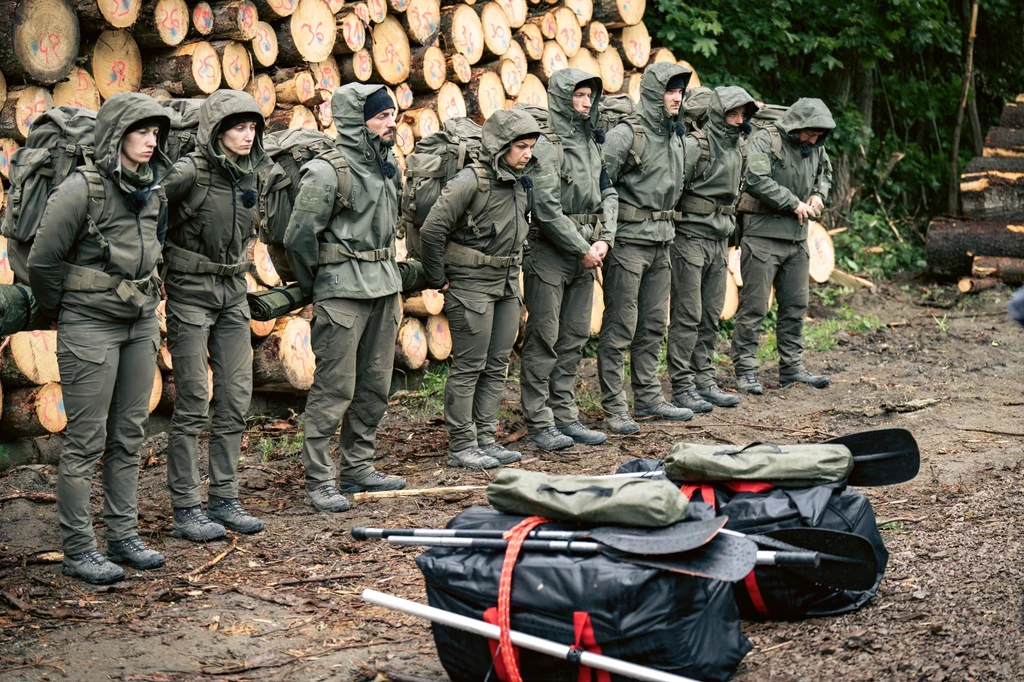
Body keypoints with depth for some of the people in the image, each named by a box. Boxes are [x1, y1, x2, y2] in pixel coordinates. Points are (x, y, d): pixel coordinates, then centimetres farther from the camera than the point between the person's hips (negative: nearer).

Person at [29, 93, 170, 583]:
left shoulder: (153, 192, 6)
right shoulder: (82, 190, -15)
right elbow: (42, 262, -10)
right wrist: (59, 311, 2)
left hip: (141, 325, 7)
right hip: (90, 327, -7)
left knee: (129, 436, 11)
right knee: (85, 441, -1)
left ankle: (124, 536, 21)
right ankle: (78, 551, 5)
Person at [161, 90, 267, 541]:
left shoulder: (250, 172, 5)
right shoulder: (190, 172, -16)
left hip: (233, 292, 6)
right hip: (191, 292, -6)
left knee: (236, 398, 6)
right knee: (193, 403, -3)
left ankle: (224, 499, 16)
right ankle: (185, 509, 5)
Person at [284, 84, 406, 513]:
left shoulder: (386, 167, 11)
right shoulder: (328, 172, -14)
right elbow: (299, 236, -11)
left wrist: (388, 271, 17)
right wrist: (317, 286, 0)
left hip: (384, 287, 8)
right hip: (343, 292, -8)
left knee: (375, 384, 12)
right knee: (334, 388, -5)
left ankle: (358, 467, 24)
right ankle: (319, 483, 1)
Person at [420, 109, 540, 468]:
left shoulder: (522, 182, 6)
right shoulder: (471, 182, -17)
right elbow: (431, 230, -17)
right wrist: (438, 280, -10)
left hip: (507, 284, 8)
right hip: (472, 284, -8)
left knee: (497, 366, 10)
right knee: (469, 366, -2)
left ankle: (485, 440, 19)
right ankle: (461, 446, 5)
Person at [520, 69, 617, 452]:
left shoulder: (591, 141, 12)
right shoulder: (546, 144, -12)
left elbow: (607, 193, 13)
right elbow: (547, 208, -17)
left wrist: (604, 240, -2)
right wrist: (583, 249, -12)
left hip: (585, 253, 8)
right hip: (549, 251, -8)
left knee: (574, 338, 11)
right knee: (544, 339, -3)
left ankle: (565, 416, 19)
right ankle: (539, 424, 2)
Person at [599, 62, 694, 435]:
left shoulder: (675, 137, 12)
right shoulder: (627, 134, -12)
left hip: (660, 242, 8)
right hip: (628, 240, -8)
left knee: (653, 323, 13)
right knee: (620, 326, -3)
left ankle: (648, 397, 24)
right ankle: (613, 407, 2)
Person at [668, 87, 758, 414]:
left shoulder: (736, 148, 13)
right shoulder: (695, 145, -13)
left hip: (719, 240, 8)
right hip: (691, 237, -8)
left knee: (711, 316, 10)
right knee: (687, 316, -6)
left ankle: (704, 380, 18)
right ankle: (682, 387, -2)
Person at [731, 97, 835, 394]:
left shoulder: (815, 148, 10)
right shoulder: (764, 141, -11)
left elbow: (826, 174, 29)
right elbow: (756, 180, -24)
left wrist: (818, 195, 6)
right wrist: (794, 203, -18)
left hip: (797, 238, 7)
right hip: (763, 236, -7)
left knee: (795, 305, 11)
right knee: (754, 306, -5)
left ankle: (792, 367, 21)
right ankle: (745, 371, 1)